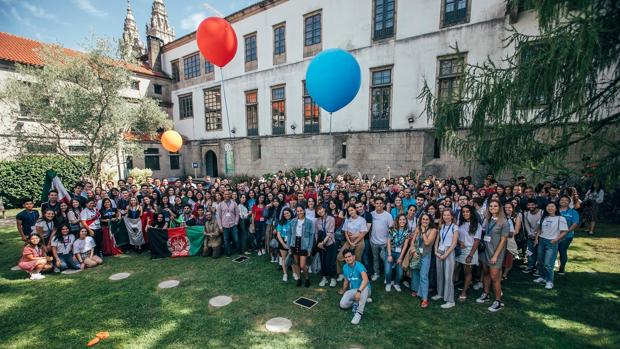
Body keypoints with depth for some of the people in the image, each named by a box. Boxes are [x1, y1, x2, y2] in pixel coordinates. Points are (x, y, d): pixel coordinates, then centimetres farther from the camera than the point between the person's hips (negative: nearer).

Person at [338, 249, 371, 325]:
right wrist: (343, 291, 29)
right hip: (352, 290, 5)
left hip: (363, 289, -5)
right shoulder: (345, 267, -2)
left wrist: (359, 291, -51)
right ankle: (363, 299, 4)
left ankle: (359, 313, -33)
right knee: (343, 304, -18)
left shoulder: (359, 265, -23)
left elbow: (365, 279, -40)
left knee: (365, 288, -41)